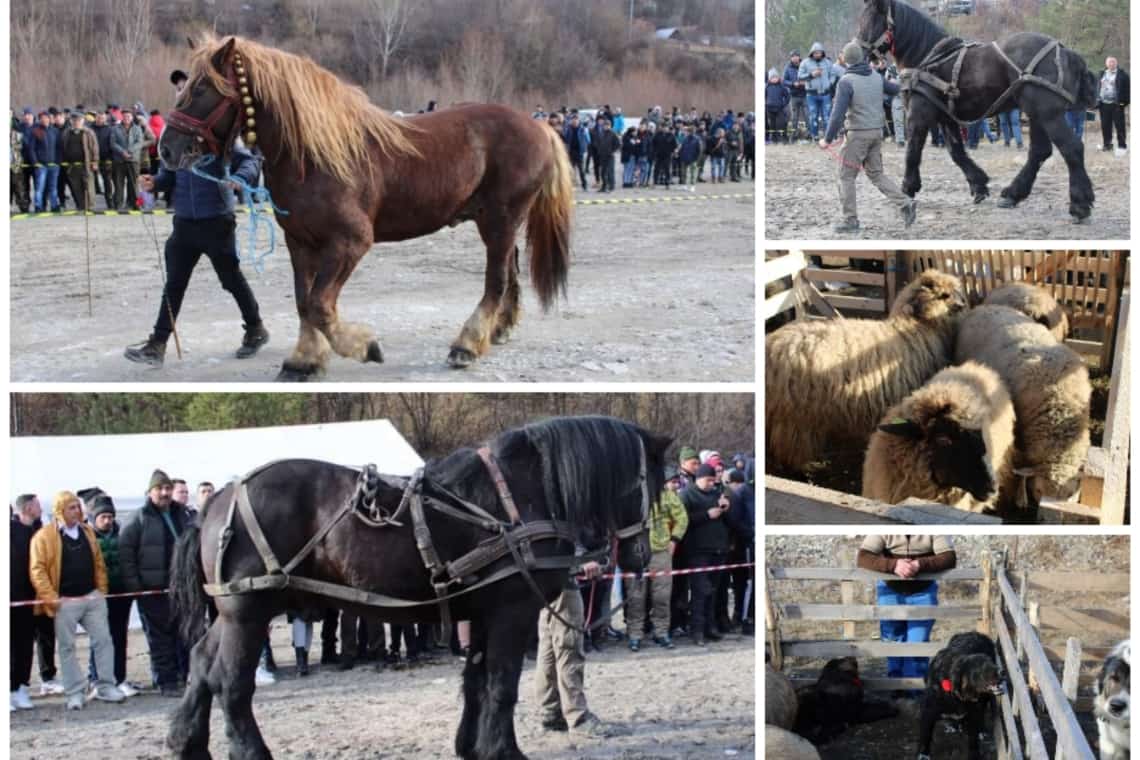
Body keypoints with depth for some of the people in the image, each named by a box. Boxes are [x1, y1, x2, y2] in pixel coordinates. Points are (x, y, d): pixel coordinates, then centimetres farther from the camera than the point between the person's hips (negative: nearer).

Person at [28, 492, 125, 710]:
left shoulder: (87, 532, 11)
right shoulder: (44, 536, -6)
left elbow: (98, 563, 16)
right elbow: (37, 569, -9)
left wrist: (101, 590, 9)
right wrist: (49, 597, -14)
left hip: (92, 597, 5)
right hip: (65, 601, -5)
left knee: (103, 640, 2)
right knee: (67, 647, 1)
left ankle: (105, 686, 11)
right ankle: (74, 693, 6)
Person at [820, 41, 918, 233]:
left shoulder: (846, 82, -15)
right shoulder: (876, 78, 5)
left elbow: (838, 113, -21)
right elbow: (896, 90, 22)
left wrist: (828, 139, -14)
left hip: (858, 134, -6)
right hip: (877, 132, 6)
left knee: (846, 176, 5)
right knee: (876, 174, 15)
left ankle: (850, 219, 5)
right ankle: (904, 204, -2)